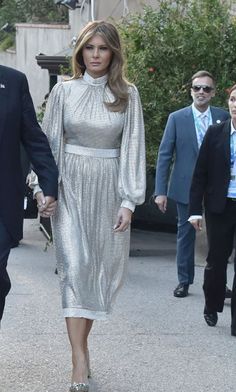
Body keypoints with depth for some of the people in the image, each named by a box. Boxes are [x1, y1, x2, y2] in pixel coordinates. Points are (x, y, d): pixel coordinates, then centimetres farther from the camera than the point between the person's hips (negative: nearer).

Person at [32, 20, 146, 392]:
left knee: (101, 266, 6)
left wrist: (129, 201, -7)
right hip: (71, 184, -1)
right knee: (75, 265, -11)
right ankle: (80, 360, -11)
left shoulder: (128, 94, 2)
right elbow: (50, 142, 4)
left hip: (108, 187, 1)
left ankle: (81, 340, 22)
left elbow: (132, 147, -1)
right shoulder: (64, 90, 2)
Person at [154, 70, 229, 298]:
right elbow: (164, 155, -2)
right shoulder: (177, 118, -1)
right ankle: (184, 281, 20)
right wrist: (160, 191, -7)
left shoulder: (223, 117, 2)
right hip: (186, 187, -1)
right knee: (186, 233, 8)